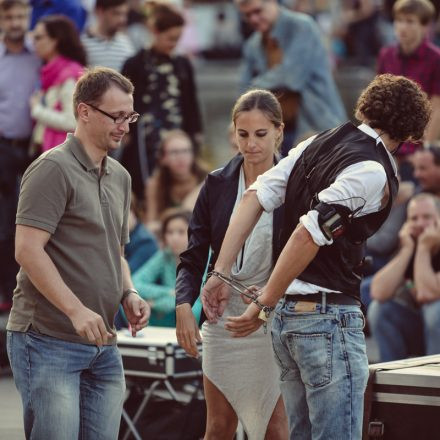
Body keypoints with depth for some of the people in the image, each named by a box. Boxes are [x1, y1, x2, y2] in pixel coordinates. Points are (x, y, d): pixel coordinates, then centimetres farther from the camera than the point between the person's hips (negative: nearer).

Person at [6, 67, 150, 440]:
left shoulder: (120, 177, 16)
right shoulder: (54, 168, -9)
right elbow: (27, 250, -17)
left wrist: (129, 294, 6)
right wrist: (77, 310, -22)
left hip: (103, 345, 8)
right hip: (49, 340, -8)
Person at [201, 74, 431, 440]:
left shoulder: (317, 144, 10)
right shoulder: (375, 173, -14)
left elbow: (256, 197, 5)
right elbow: (308, 234, -21)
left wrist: (221, 274, 5)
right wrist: (264, 306, -14)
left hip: (289, 314, 8)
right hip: (328, 315, -8)